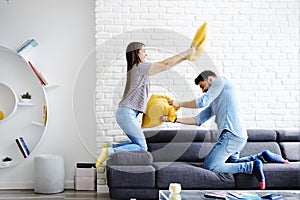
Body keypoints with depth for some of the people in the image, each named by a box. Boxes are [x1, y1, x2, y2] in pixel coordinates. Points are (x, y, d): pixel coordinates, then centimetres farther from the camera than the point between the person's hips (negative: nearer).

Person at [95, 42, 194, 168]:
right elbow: (167, 64, -6)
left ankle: (110, 147, 4)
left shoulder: (137, 68, 21)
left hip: (124, 113, 10)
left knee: (138, 144, 12)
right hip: (127, 113, -10)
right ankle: (110, 151, -13)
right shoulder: (140, 67, -8)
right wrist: (186, 52, 2)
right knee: (142, 147, -5)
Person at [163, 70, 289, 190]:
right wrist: (177, 120, 12)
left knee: (208, 167, -17)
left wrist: (180, 104, 4)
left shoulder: (221, 81, 5)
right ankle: (262, 156, 16)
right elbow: (199, 120, 21)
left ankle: (252, 166, -18)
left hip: (231, 135, -11)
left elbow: (203, 102, -7)